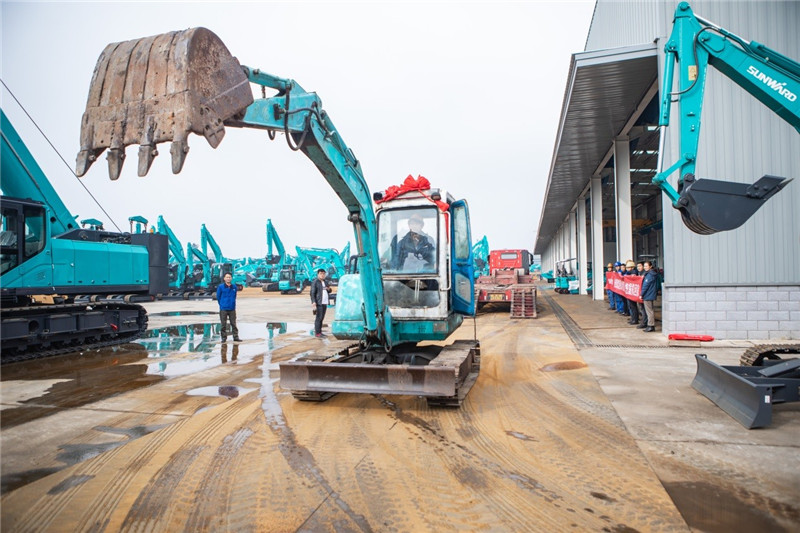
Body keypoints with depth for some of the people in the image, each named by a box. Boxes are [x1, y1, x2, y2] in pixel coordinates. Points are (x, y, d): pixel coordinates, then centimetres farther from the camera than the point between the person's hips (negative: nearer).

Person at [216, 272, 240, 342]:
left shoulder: (234, 287, 3)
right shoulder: (220, 287, -4)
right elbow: (218, 297, 5)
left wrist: (233, 304, 12)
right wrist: (222, 305, 10)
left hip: (232, 309, 2)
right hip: (223, 309, -2)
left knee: (233, 323, 5)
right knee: (223, 324, 3)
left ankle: (236, 337, 10)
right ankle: (224, 337, 12)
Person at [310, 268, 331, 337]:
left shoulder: (325, 282, 16)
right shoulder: (315, 282, -6)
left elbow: (329, 291, 27)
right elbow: (312, 293, -11)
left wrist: (328, 289, 3)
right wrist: (313, 303, -20)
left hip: (324, 303, 7)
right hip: (319, 303, -7)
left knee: (322, 318, 9)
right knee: (319, 318, -8)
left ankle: (320, 332, 15)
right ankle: (317, 333, -5)